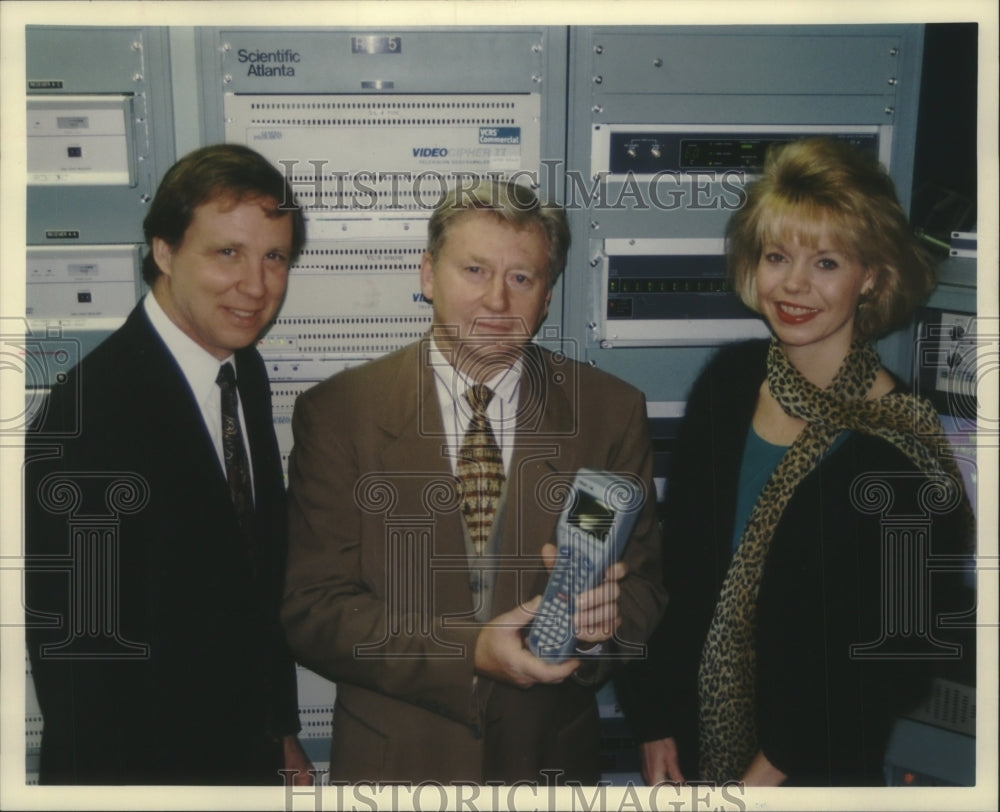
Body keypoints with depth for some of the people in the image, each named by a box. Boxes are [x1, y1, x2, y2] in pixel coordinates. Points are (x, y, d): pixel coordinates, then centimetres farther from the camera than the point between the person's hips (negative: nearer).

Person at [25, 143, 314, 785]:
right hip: (148, 764, -6)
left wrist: (282, 732, 9)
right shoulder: (90, 416, -26)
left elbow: (262, 575, 6)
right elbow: (73, 652, -21)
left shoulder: (247, 373, -1)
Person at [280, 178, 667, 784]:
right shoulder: (336, 415, -10)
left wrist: (604, 618, -25)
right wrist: (470, 653, -24)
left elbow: (645, 589, -2)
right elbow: (311, 610, -13)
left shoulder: (611, 412, -5)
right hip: (392, 759, -1)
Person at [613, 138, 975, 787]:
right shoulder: (729, 380, -7)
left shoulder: (901, 445, -18)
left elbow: (907, 651, -12)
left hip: (816, 770, -4)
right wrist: (656, 721, -1)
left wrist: (779, 763, -10)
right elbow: (676, 559, -1)